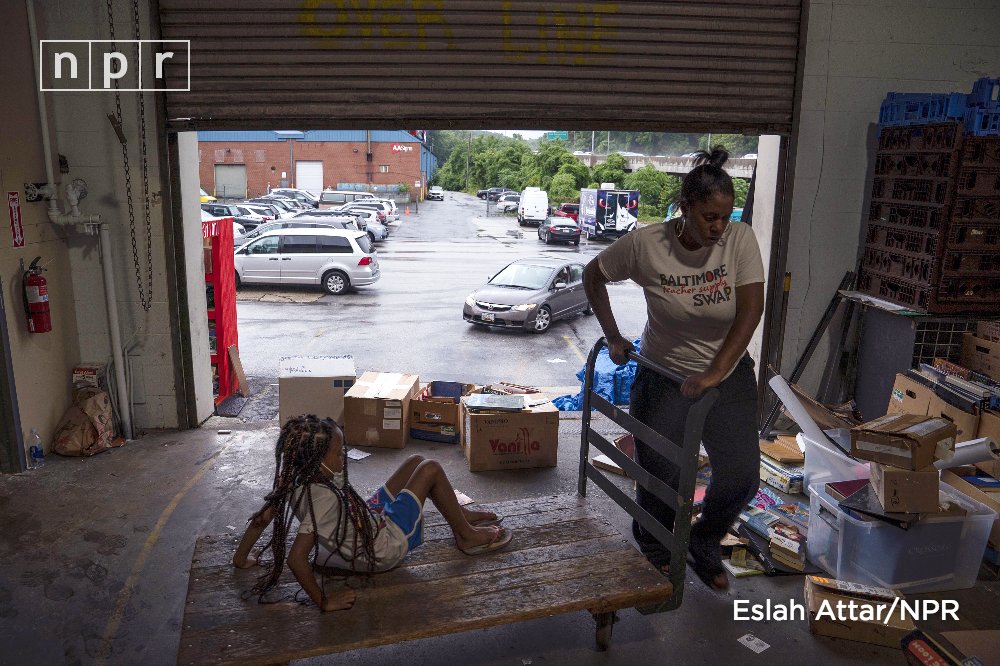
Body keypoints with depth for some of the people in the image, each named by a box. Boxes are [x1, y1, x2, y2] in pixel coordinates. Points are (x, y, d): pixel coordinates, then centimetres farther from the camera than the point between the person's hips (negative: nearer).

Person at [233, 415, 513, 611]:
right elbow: (296, 559, -42)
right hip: (383, 548, -8)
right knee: (431, 469, -7)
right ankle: (467, 535, 13)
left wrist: (241, 557, 9)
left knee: (415, 461, 13)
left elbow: (261, 517, -6)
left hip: (369, 522, 8)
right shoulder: (324, 498, -38)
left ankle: (461, 514, 33)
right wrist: (324, 601, -30)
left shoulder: (293, 481, -15)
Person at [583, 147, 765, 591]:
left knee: (741, 475, -4)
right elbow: (593, 276, -2)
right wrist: (613, 337, -2)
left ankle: (703, 544, 27)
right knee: (659, 477, 1)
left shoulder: (740, 240, -14)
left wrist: (715, 373, -27)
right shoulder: (644, 244, -17)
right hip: (663, 375, -1)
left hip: (729, 372, 2)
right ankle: (654, 553, 34)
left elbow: (750, 311, -19)